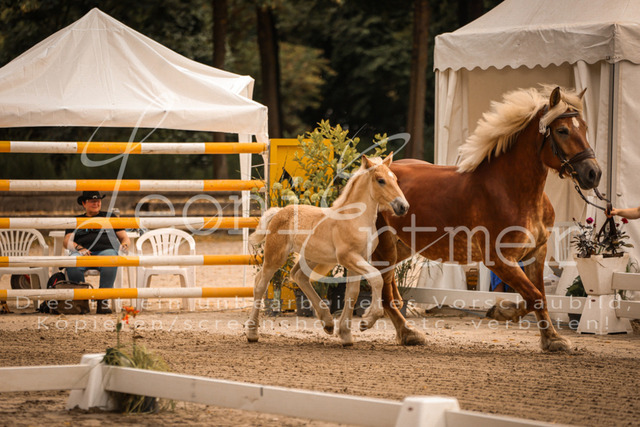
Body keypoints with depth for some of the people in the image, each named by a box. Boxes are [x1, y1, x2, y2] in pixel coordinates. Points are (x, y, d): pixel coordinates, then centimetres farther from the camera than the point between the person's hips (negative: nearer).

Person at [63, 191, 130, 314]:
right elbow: (67, 241, 14)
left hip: (106, 250, 0)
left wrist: (124, 245, 0)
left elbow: (124, 237, 25)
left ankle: (103, 301, -35)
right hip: (84, 252, 1)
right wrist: (79, 248, -8)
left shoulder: (110, 217, 29)